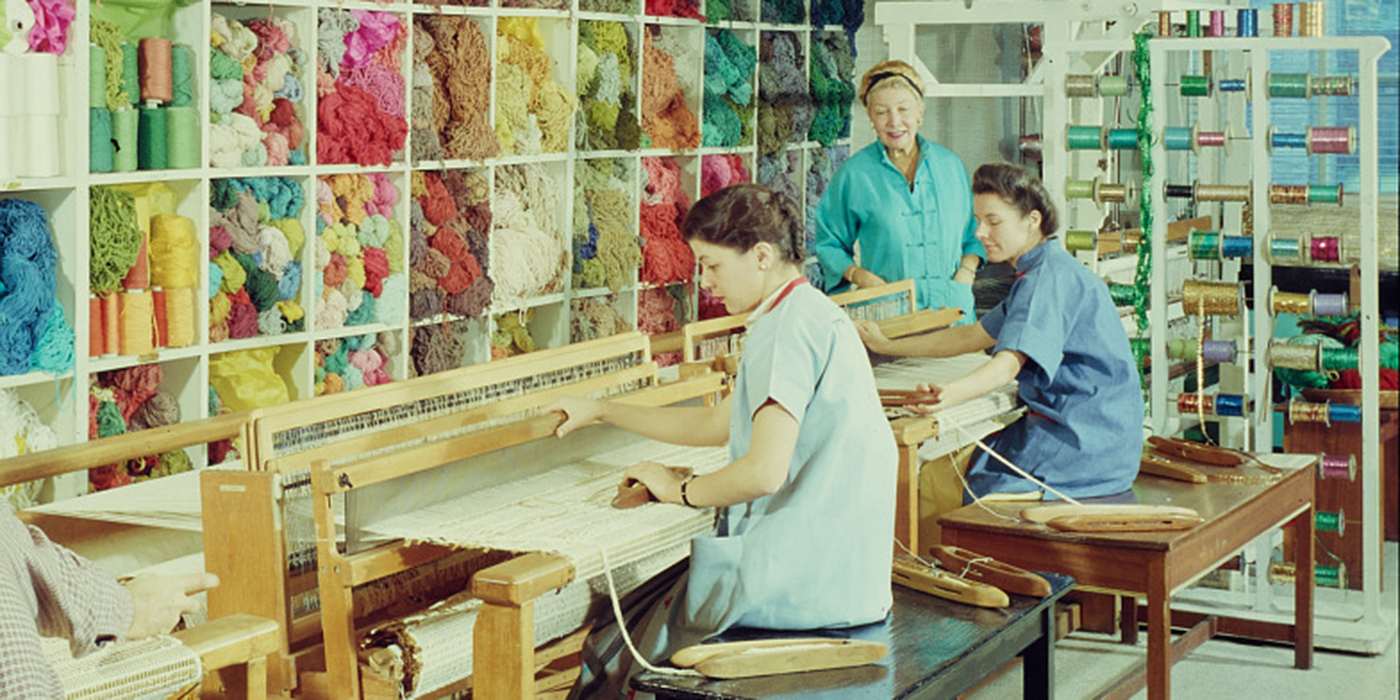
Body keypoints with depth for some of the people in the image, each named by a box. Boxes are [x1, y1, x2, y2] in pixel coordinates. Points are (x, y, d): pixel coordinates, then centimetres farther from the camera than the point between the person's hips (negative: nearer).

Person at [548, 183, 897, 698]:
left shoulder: (793, 326, -18)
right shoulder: (802, 316, 15)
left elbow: (764, 471, -24)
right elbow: (719, 425, 25)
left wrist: (683, 491, -5)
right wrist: (601, 412, 27)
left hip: (811, 575, -9)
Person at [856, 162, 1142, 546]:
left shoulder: (1049, 277, -16)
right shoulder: (1046, 273, 18)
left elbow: (1008, 363, -31)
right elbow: (972, 336, 26)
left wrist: (951, 394, -49)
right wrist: (888, 346, 30)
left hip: (1081, 442, -11)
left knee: (934, 481, -15)